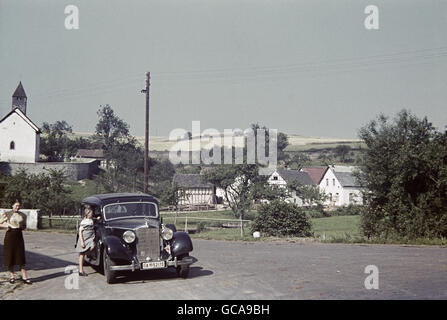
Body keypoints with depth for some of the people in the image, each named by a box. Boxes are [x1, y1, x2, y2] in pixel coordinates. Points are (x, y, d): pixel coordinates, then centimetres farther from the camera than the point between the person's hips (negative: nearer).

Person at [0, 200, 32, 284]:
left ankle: (24, 277, -2)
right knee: (10, 256, 1)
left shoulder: (23, 215, 8)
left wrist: (21, 227, -3)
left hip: (19, 235, 2)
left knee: (21, 257, -1)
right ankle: (12, 276, 12)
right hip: (9, 235, -2)